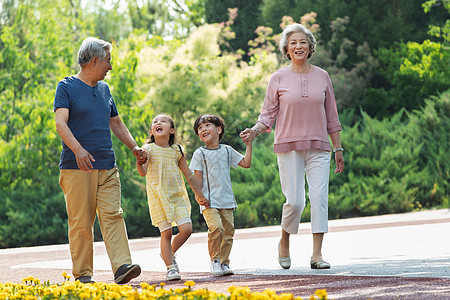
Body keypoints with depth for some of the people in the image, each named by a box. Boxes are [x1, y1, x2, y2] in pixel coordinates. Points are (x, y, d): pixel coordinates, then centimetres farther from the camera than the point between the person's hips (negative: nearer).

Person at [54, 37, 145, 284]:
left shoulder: (104, 89, 19)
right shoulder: (66, 87, -1)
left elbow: (116, 123, 31)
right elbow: (60, 122, -15)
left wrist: (134, 147, 19)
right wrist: (78, 149, -30)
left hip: (107, 167, 5)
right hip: (76, 168, -5)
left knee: (112, 215, -8)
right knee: (81, 222, -3)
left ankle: (122, 267, -18)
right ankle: (82, 274, 3)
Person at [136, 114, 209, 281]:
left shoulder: (176, 150, 8)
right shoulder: (148, 149, -4)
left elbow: (188, 175, 16)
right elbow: (143, 173, -18)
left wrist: (199, 195, 18)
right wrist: (139, 162, -40)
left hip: (178, 195, 3)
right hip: (159, 196, -3)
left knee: (186, 228, -9)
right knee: (166, 232, -7)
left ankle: (169, 253, 17)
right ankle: (170, 268, 3)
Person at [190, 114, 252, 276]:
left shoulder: (227, 150, 12)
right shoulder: (199, 153, 2)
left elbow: (246, 164, 16)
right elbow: (197, 178, 0)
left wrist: (249, 145, 10)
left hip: (226, 200, 4)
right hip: (209, 201, -4)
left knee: (228, 231, 0)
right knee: (216, 228, -21)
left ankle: (224, 263, 11)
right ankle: (215, 261, -10)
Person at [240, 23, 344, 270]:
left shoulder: (322, 76, 9)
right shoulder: (278, 78, 3)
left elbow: (331, 116, 14)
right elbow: (268, 114, 4)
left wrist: (338, 148, 13)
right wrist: (254, 131, -16)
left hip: (318, 147, 2)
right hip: (289, 146, -2)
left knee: (319, 197, -10)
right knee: (295, 201, -7)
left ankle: (317, 254, -9)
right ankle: (284, 243, 19)